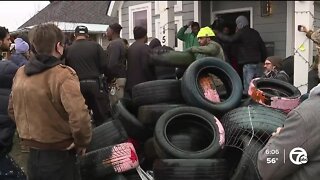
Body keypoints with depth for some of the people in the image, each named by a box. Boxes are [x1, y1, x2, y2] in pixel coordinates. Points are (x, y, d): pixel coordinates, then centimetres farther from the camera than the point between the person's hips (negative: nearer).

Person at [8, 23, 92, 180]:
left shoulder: (20, 73, 2)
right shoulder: (63, 75, -20)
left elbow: (12, 110, 13)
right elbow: (79, 117, -30)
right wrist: (82, 143, -13)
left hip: (32, 155, 6)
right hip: (58, 156, -6)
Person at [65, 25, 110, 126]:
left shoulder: (68, 50, 2)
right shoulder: (95, 46, -3)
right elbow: (105, 66, -4)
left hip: (77, 85, 2)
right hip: (95, 84, -2)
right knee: (102, 115, 3)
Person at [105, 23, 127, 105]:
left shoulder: (114, 44, -12)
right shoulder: (121, 43, 18)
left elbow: (112, 64, -20)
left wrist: (109, 78, -10)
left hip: (116, 79, -10)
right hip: (122, 76, 10)